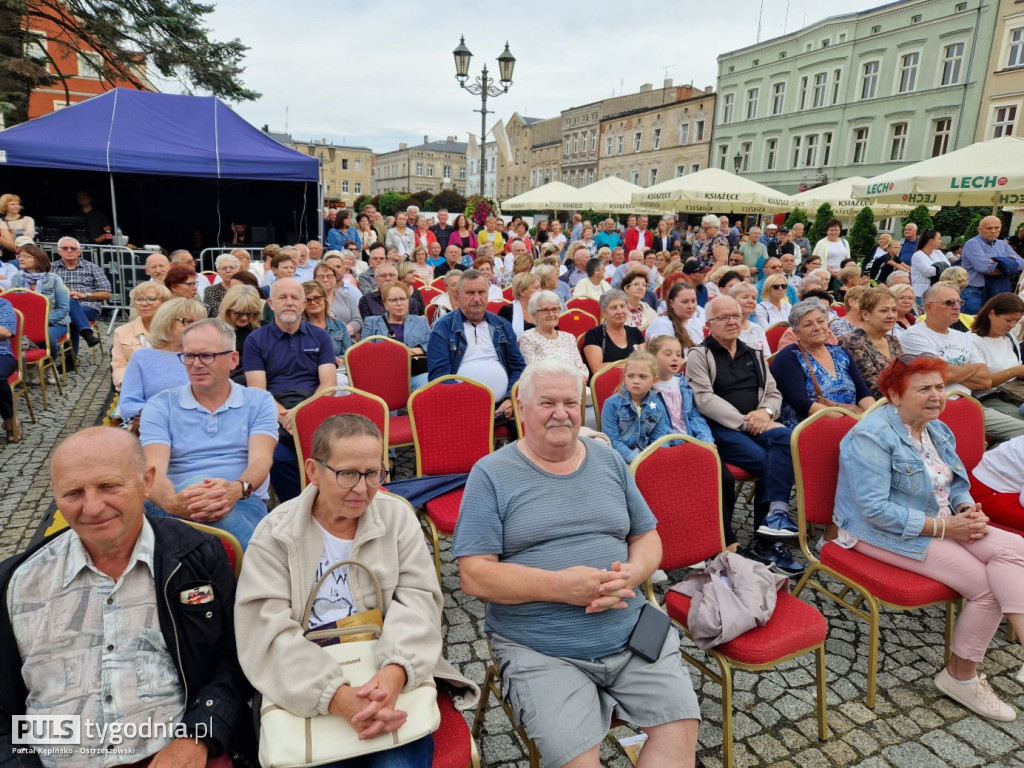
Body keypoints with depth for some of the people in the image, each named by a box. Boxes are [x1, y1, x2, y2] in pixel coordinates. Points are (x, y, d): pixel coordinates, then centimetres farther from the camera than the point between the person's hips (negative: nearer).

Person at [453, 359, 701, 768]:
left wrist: (631, 574, -11)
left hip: (633, 633, 4)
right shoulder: (491, 474, -5)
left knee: (681, 730, -8)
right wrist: (559, 586, -21)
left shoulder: (609, 460, 9)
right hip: (539, 651, -4)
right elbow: (474, 575, -10)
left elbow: (647, 537, 13)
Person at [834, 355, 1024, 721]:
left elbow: (957, 485, 18)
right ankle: (961, 676, 4)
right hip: (888, 535, -9)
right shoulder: (872, 436, -19)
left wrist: (968, 511, -6)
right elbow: (874, 508, -24)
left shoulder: (937, 430, 10)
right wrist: (942, 526, -22)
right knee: (985, 584, -16)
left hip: (942, 523, 9)